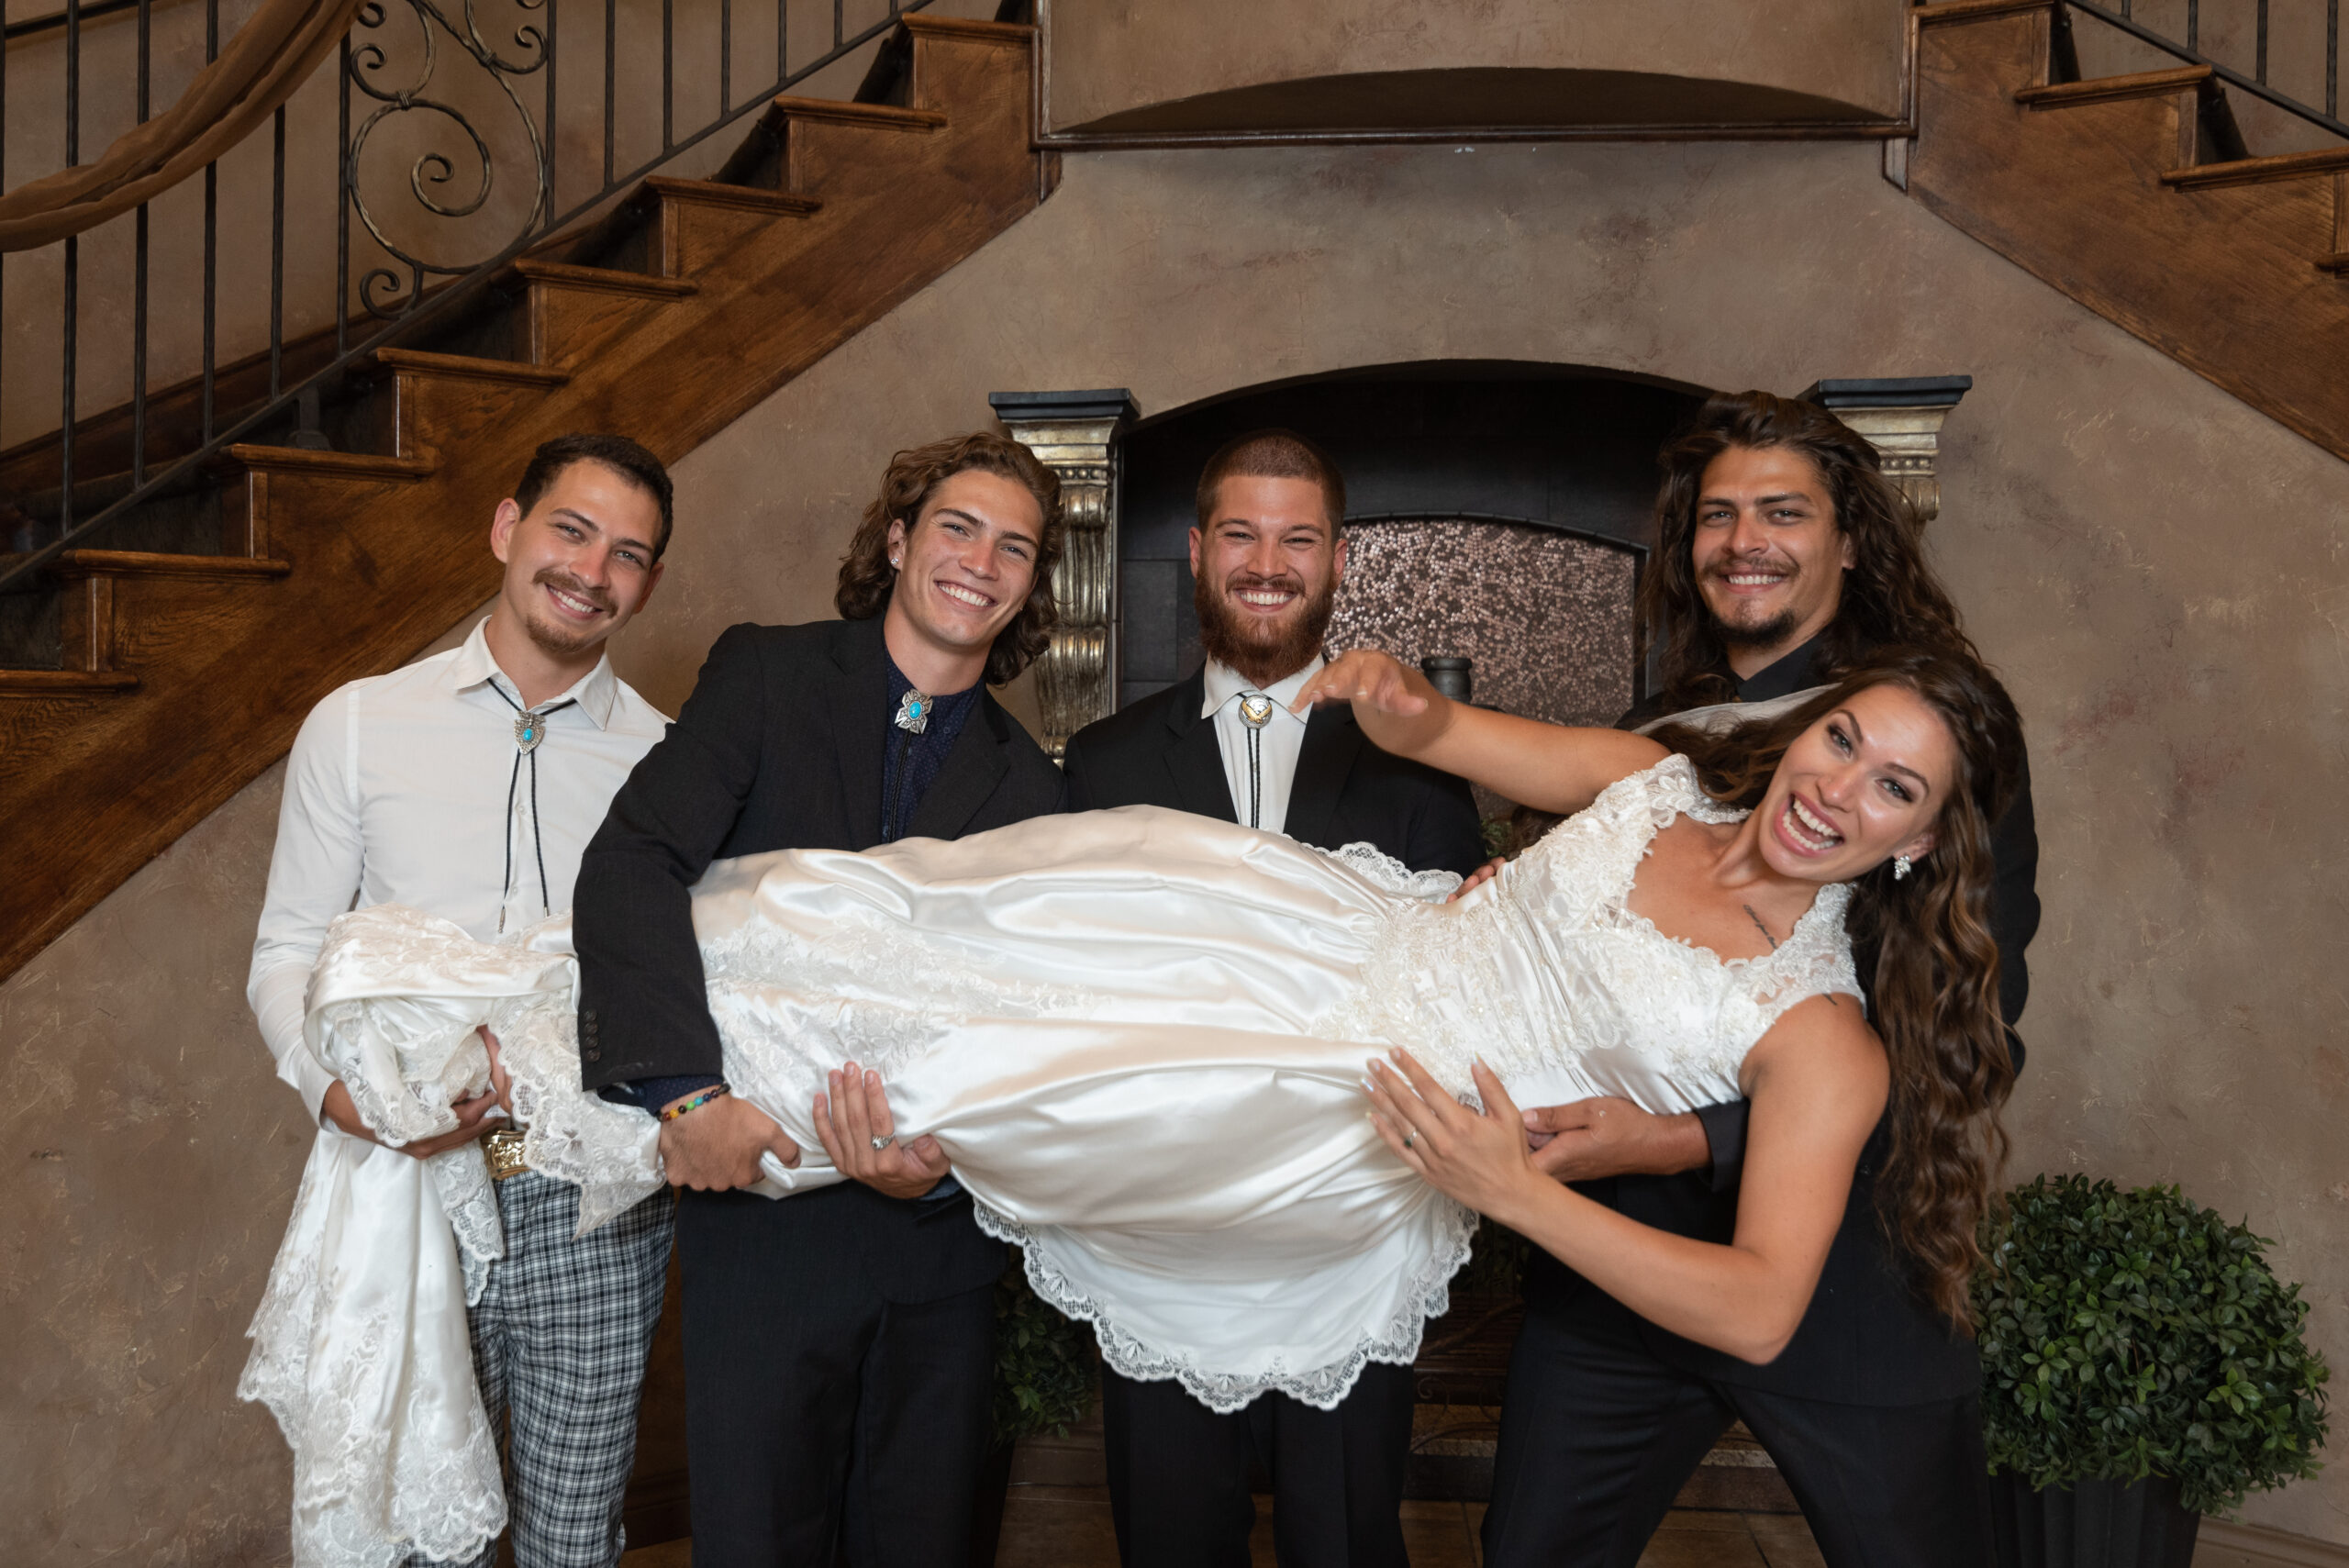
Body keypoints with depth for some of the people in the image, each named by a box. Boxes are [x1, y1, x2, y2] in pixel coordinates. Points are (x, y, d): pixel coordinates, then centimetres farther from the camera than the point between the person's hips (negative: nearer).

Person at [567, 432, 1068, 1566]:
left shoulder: (1024, 784, 6)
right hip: (759, 1208, -3)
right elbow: (628, 869, -16)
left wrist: (945, 1160, -13)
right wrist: (687, 1089, -27)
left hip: (937, 1228, 3)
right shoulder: (766, 676, -2)